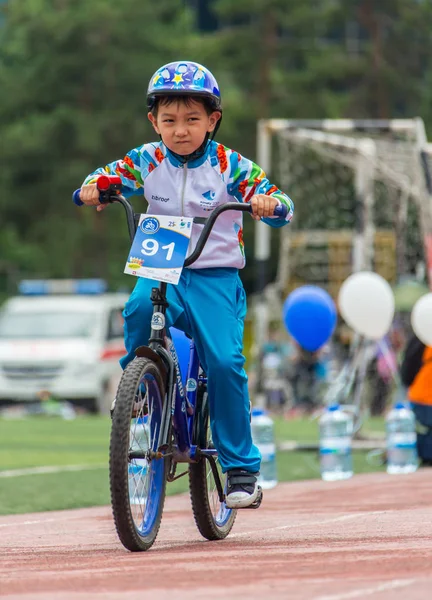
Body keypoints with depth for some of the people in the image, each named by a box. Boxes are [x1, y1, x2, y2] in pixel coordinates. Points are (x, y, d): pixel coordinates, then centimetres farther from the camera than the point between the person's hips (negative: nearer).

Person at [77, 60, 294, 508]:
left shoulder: (230, 166, -3)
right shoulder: (147, 161, 4)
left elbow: (281, 206, -7)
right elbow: (110, 175, 6)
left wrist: (267, 202, -30)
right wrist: (92, 188, -18)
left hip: (215, 276, -2)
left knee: (224, 361, -16)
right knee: (140, 308, -34)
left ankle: (241, 466, -3)